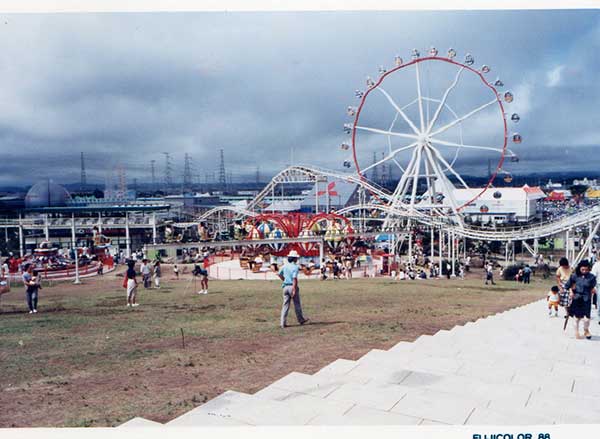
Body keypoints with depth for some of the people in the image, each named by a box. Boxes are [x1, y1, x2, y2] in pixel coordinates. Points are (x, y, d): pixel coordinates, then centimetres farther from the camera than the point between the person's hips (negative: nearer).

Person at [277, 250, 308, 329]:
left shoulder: (285, 266, 6)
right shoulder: (295, 267, -14)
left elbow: (279, 274, 18)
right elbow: (294, 278, -22)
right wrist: (294, 290, -21)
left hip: (285, 287, 6)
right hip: (292, 286, -6)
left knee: (285, 305, 7)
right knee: (297, 304, 10)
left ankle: (282, 323, 2)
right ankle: (301, 320, 26)